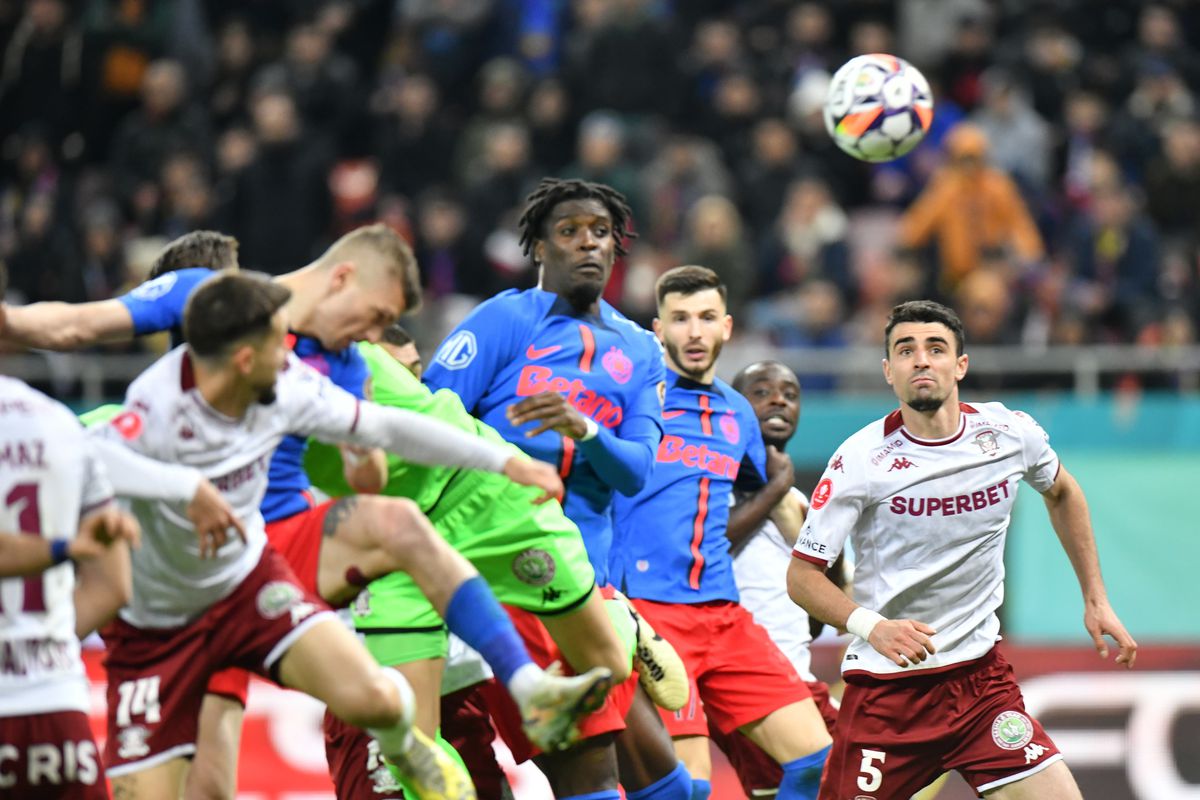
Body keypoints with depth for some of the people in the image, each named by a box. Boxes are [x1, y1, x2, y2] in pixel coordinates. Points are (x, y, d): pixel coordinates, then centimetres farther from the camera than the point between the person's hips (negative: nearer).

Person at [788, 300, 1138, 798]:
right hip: (885, 681, -3)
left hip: (980, 672, 3)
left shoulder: (1011, 434, -2)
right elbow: (802, 575, -9)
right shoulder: (862, 459, -13)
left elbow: (1061, 494, 21)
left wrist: (1095, 599, 19)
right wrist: (872, 626, -26)